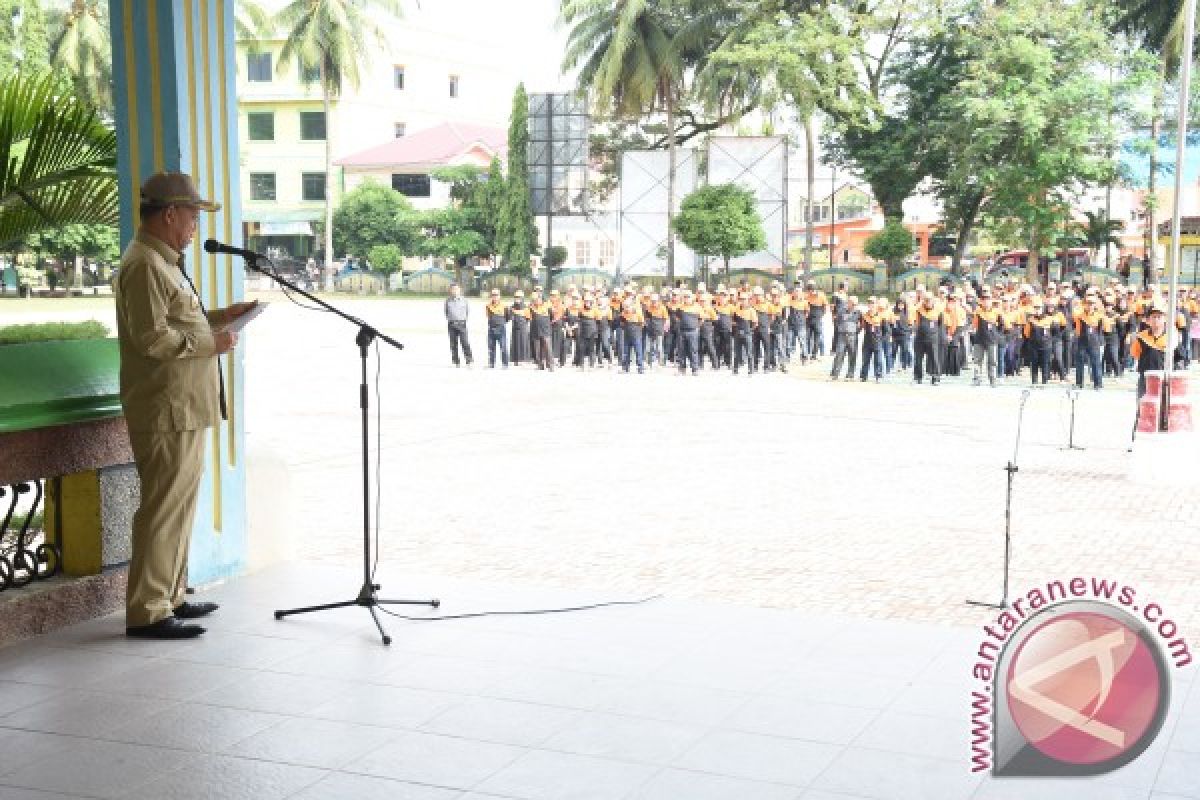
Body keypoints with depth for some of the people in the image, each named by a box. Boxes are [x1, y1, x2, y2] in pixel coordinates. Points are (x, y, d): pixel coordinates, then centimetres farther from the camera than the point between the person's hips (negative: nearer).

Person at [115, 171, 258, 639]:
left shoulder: (164, 261, 19)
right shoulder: (144, 265, -15)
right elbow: (153, 338, -23)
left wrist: (219, 317, 14)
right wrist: (212, 343, -14)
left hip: (184, 407, 11)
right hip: (166, 409, -11)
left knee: (179, 503, 16)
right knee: (164, 507, -8)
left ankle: (169, 596, 25)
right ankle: (147, 612, -3)